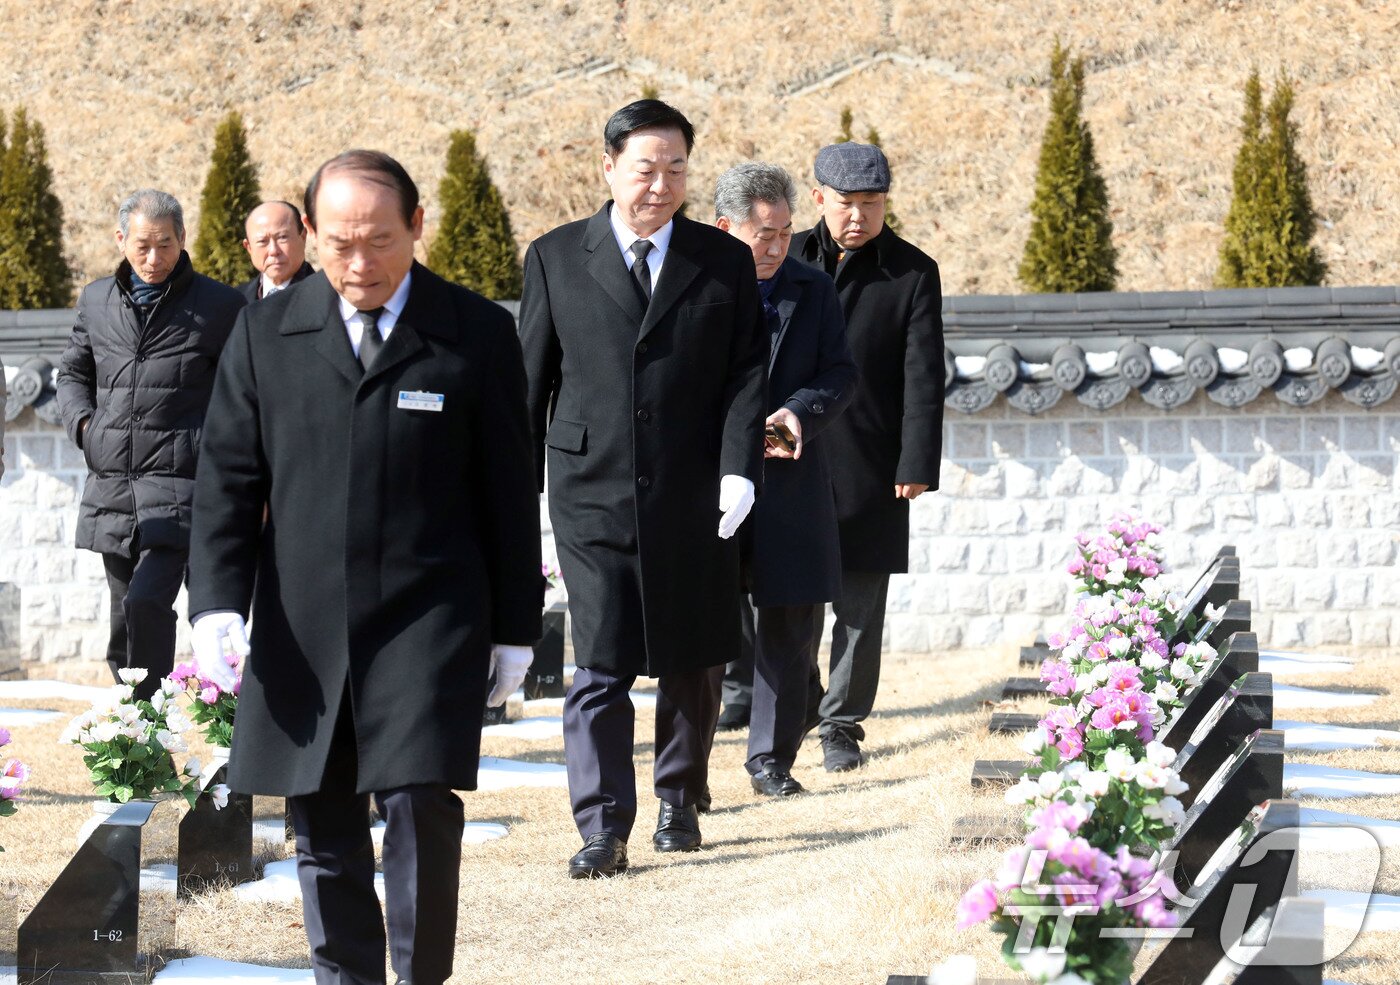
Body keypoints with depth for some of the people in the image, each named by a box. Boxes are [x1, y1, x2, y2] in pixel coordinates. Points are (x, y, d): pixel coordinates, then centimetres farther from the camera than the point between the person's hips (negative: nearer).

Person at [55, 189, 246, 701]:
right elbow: (73, 373, 24)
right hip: (111, 483, 5)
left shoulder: (219, 305, 1)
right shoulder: (96, 301, 12)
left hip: (179, 483, -5)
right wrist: (83, 424, 7)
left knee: (147, 600, -21)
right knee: (125, 614, 10)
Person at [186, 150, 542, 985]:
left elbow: (510, 489, 5)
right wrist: (218, 599, -5)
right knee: (324, 834, 7)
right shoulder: (267, 333, 7)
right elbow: (228, 476, 8)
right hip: (302, 629, 3)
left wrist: (516, 625, 5)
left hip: (430, 624, -2)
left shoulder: (477, 335, 2)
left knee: (421, 813, -11)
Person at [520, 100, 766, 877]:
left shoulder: (725, 262, 6)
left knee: (689, 663, 11)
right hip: (592, 493, -1)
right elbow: (531, 377, 6)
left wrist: (739, 467, -11)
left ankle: (679, 802, 28)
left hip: (693, 498, 1)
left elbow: (746, 374, 3)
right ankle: (602, 829, -5)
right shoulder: (555, 258, 5)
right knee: (600, 666, -7)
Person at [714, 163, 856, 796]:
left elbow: (841, 374, 9)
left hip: (792, 484, 4)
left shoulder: (813, 290, 9)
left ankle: (772, 757, 18)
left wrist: (800, 411, -12)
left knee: (791, 626, 7)